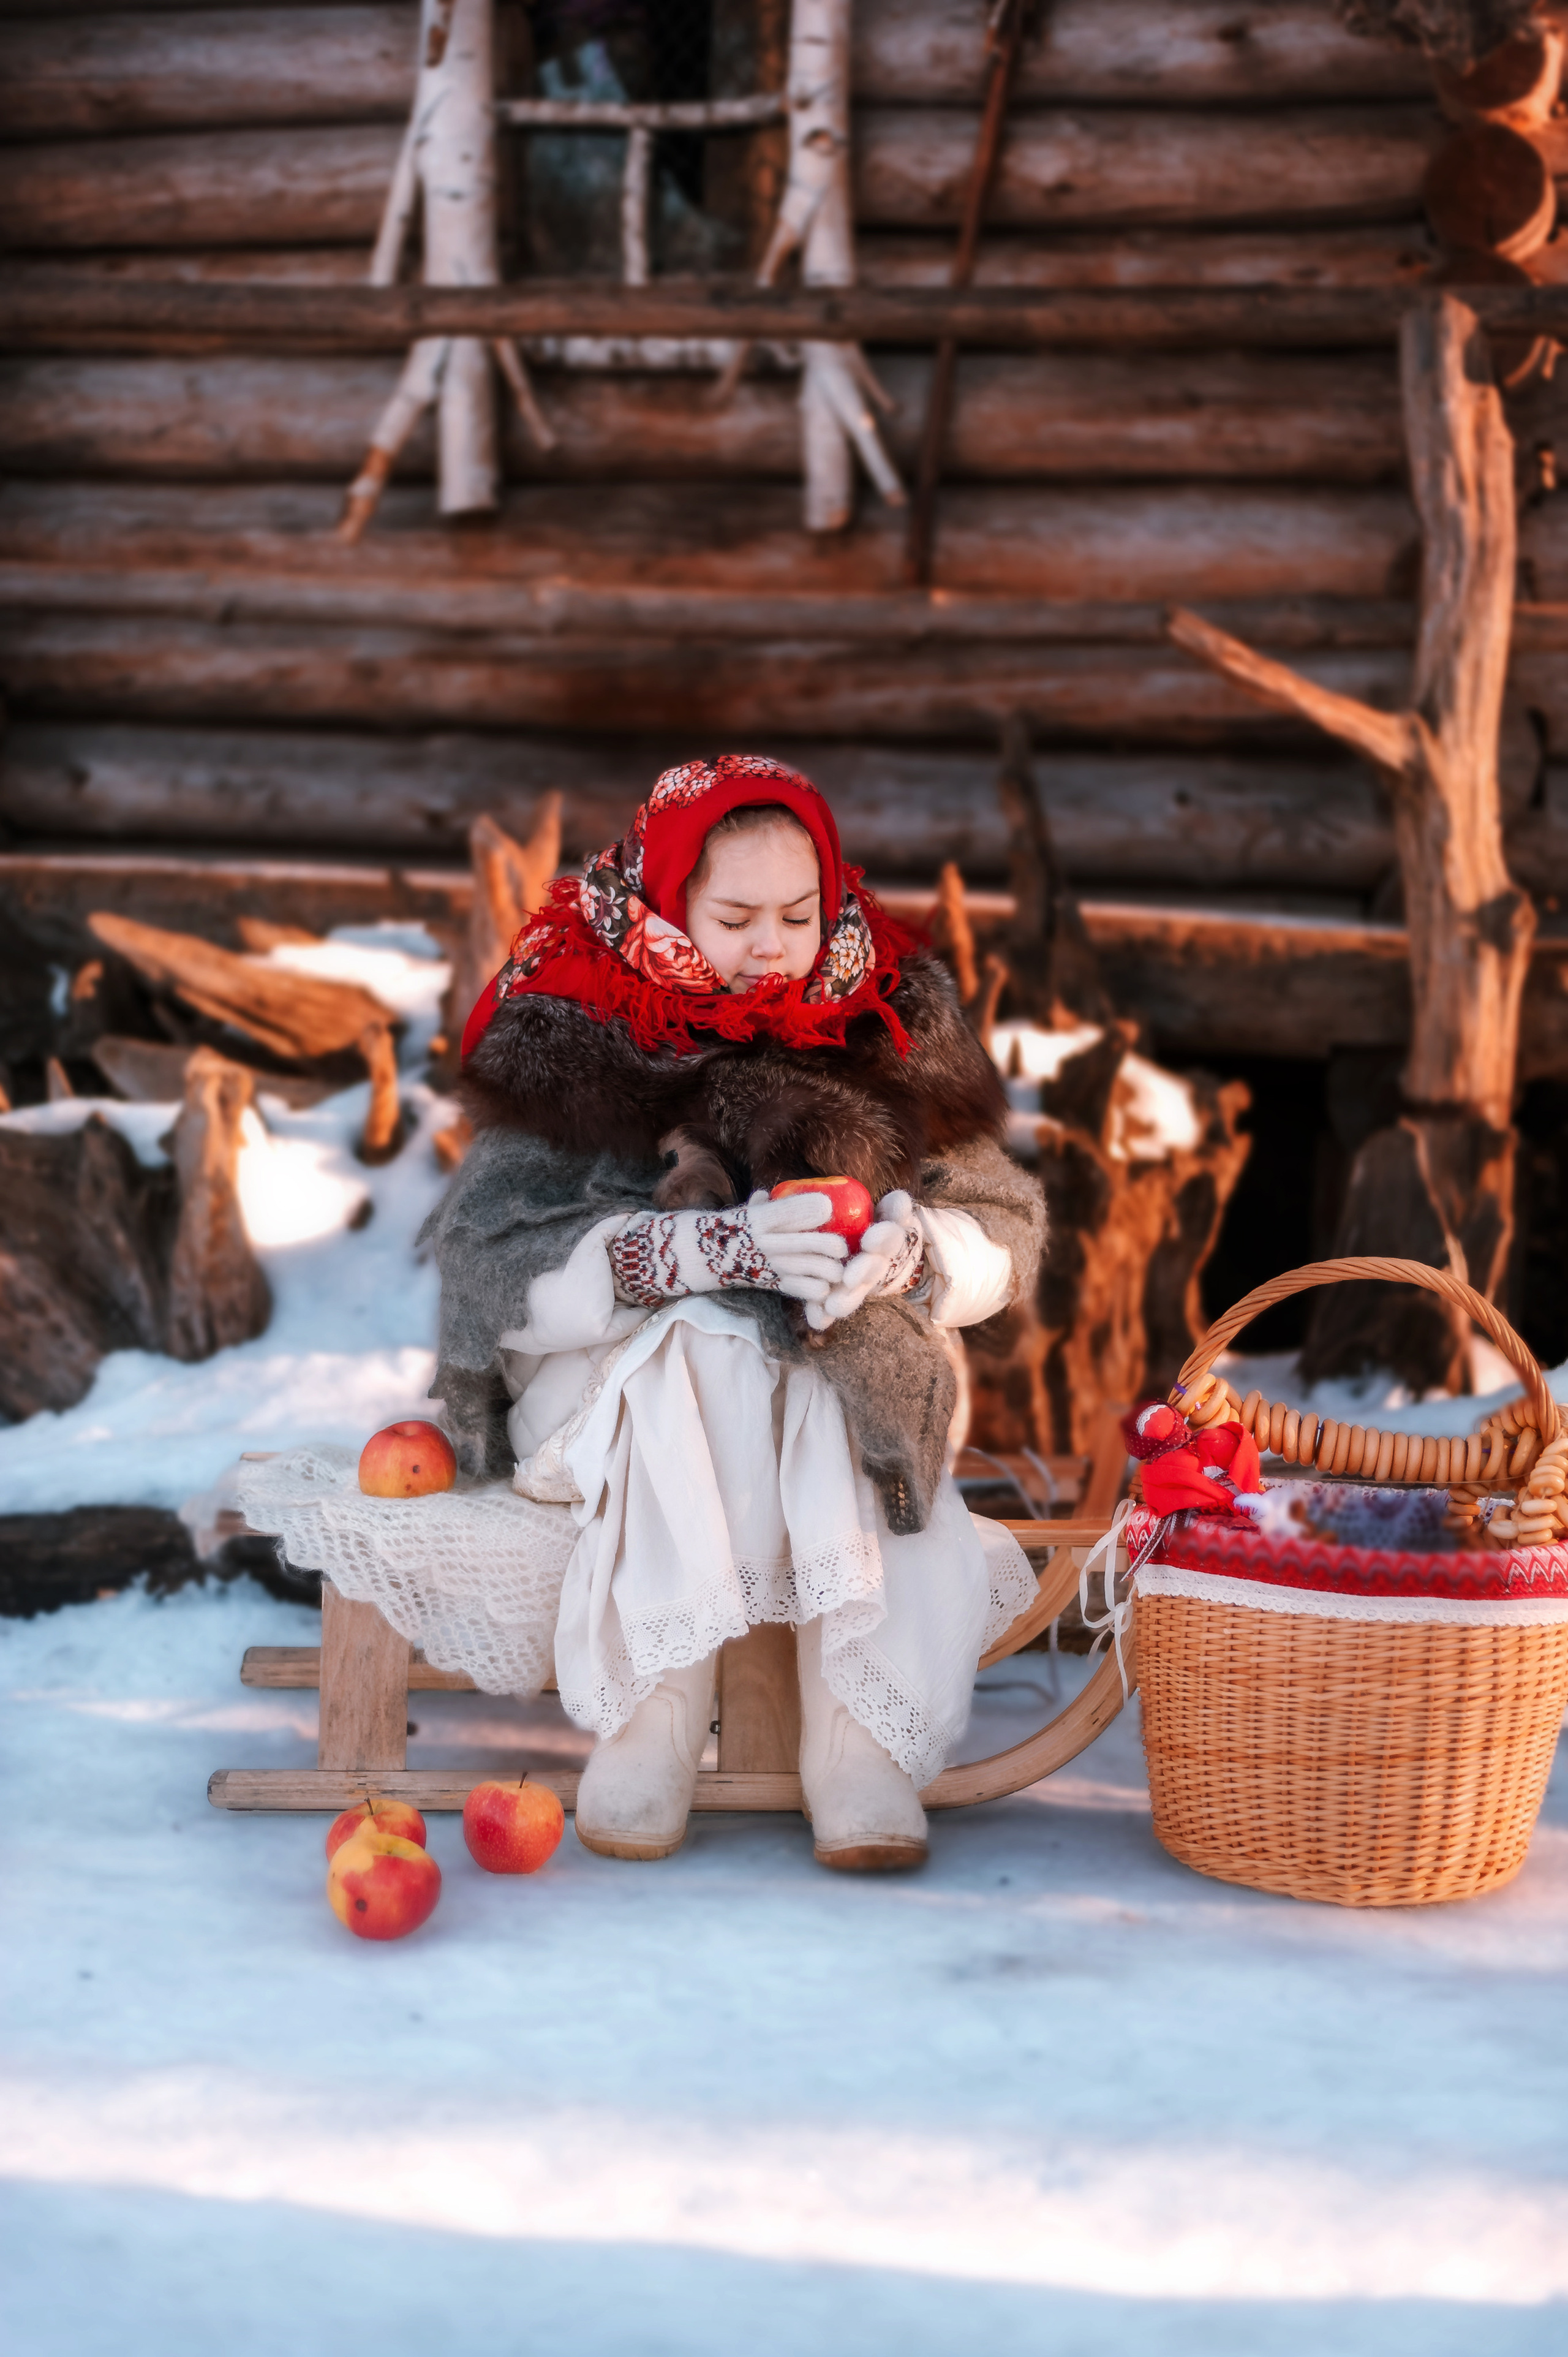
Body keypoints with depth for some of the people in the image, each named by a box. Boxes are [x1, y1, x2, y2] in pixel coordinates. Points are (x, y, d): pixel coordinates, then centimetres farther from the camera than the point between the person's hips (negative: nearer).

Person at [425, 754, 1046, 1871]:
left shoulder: (888, 1017, 1)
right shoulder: (576, 1033, -8)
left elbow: (1005, 1237, -1)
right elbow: (494, 1267, -19)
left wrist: (911, 1252, -26)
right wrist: (723, 1250, -32)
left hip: (850, 1387, 2)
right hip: (609, 1375, -2)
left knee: (838, 1388, -32)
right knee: (705, 1348, -34)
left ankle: (859, 1739, -33)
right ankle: (657, 1715, -32)